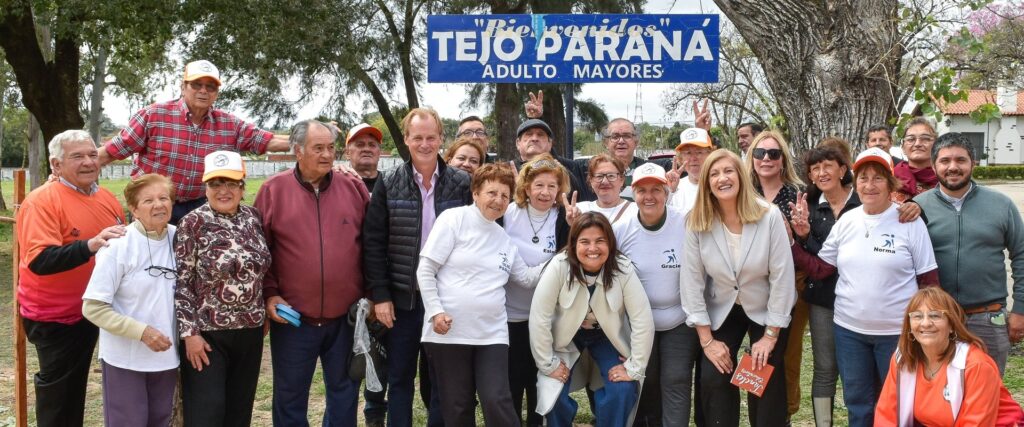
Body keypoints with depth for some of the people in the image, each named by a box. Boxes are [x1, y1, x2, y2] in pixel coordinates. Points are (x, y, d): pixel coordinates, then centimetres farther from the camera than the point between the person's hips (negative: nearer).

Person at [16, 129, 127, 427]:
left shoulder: (106, 198, 2)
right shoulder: (40, 201, -19)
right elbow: (39, 260, -31)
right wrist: (90, 246, -43)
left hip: (90, 310, 6)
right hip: (53, 315, -6)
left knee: (77, 384, 20)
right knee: (57, 388, 5)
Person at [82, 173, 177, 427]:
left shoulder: (178, 239, -1)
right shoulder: (119, 245, -15)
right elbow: (93, 308, -16)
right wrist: (142, 331, -22)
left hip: (166, 355, 5)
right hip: (124, 359, -5)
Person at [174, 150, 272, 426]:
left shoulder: (253, 218, 5)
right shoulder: (193, 224, -10)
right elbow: (181, 284, -10)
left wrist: (265, 313, 16)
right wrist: (189, 333, -13)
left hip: (250, 332, 5)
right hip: (207, 334, -5)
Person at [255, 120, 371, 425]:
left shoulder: (354, 189, 1)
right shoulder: (273, 190, -3)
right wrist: (269, 295, -7)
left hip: (346, 319, 2)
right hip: (292, 319, -1)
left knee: (344, 394, 15)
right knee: (290, 399, 11)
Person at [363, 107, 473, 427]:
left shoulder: (462, 184, -1)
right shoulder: (389, 184, 0)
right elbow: (373, 243, -1)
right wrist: (379, 295, -7)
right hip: (402, 298, 0)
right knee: (400, 379, 10)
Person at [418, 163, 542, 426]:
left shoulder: (505, 239, 13)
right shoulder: (454, 219, -3)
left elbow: (526, 278, 16)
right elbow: (425, 270, -6)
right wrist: (436, 311, -14)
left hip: (491, 334, 3)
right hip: (448, 331, -3)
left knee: (497, 403, -7)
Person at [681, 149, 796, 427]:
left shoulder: (769, 216, -20)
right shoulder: (696, 223, -15)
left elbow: (782, 276, -16)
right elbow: (691, 280, -12)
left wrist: (770, 335, -15)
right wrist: (706, 339, -12)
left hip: (765, 310, -1)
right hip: (722, 311, 1)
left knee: (767, 385, -2)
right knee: (712, 380, -8)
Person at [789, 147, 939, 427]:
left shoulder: (910, 222, -8)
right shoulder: (846, 221, 3)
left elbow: (928, 281, -4)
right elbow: (818, 269, 6)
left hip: (897, 331, -3)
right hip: (849, 330, 4)